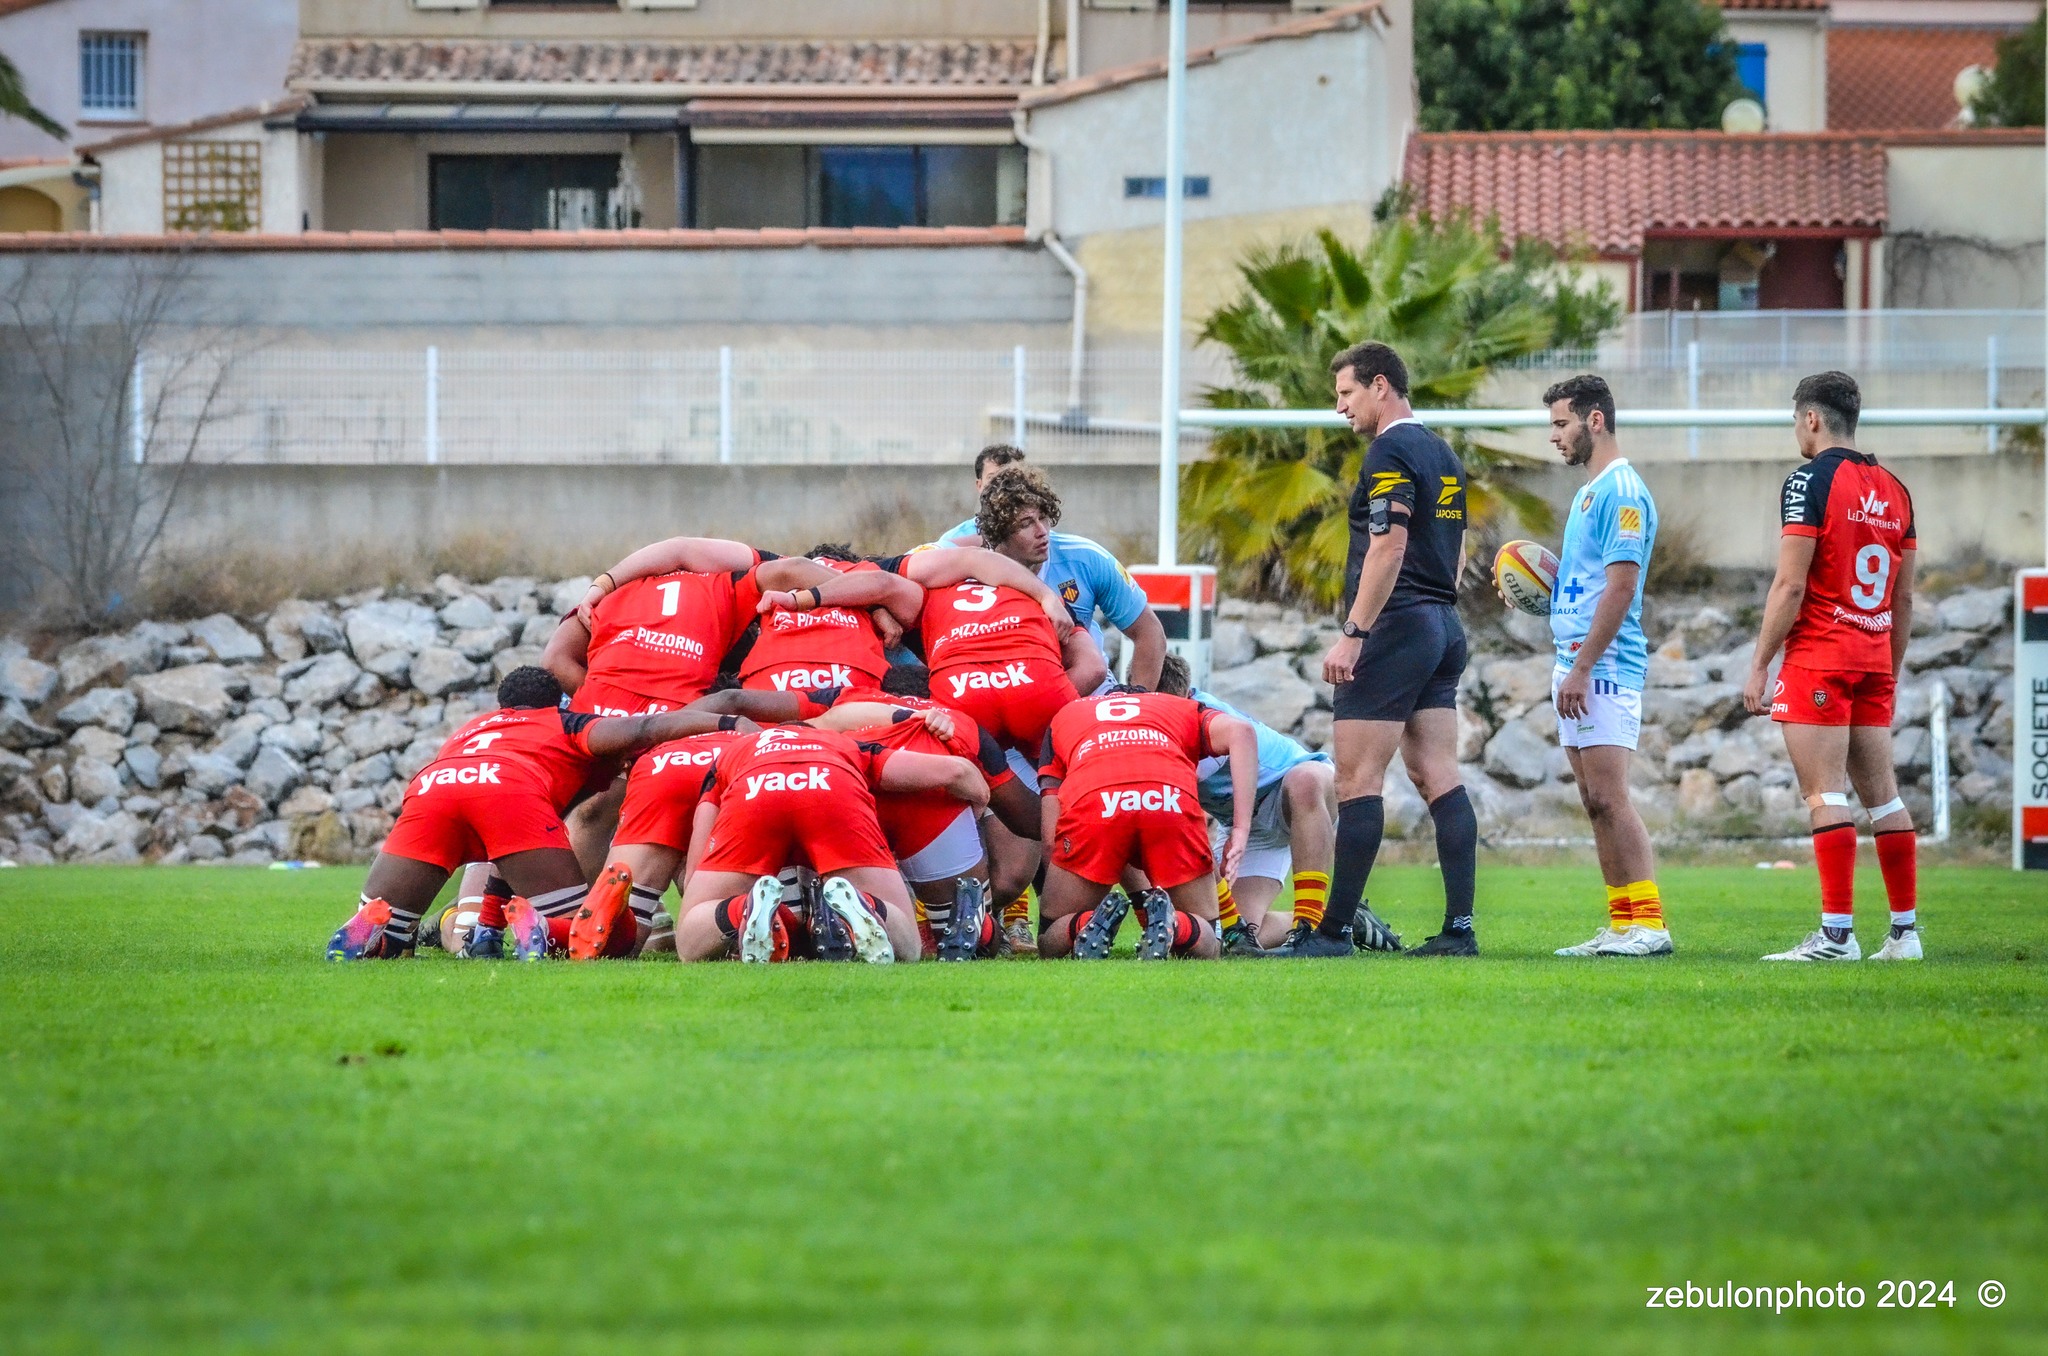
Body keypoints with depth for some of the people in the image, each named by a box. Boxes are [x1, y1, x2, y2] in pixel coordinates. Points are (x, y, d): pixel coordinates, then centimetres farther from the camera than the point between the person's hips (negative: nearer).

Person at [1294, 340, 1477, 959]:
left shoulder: (1391, 452, -11)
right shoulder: (1443, 455, 18)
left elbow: (1388, 546, -20)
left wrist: (1352, 634, -21)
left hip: (1395, 629, -9)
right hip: (1444, 628, 9)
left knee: (1357, 780, -7)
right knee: (1439, 777, 5)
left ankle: (1334, 929, -8)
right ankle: (1459, 928, -1)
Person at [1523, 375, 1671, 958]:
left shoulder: (1622, 492, -12)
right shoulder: (1588, 493, 20)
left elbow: (1621, 586, -18)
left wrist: (1582, 667, -21)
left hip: (1604, 667, -10)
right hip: (1575, 664, 10)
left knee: (1610, 799, -13)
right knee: (1596, 803, 8)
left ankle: (1649, 924, -14)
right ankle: (1622, 926, 8)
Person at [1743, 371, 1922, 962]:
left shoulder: (1811, 481, -9)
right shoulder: (1894, 489, 13)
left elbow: (1790, 586, -14)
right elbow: (1905, 597, 16)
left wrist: (1759, 665, -9)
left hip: (1819, 658, -7)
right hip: (1874, 659, 7)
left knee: (1825, 794, -9)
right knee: (1881, 793, 10)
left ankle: (1836, 934, -14)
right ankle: (1905, 931, 9)